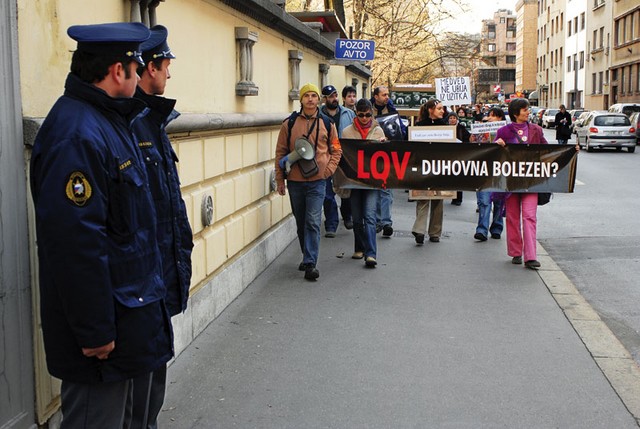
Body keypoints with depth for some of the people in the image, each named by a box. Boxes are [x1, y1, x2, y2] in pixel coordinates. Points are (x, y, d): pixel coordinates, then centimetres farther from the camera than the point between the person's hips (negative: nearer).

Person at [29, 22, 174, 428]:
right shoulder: (77, 135, -24)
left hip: (128, 302, 10)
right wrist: (94, 331, -25)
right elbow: (75, 240, -28)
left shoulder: (109, 120, 10)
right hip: (103, 318, -10)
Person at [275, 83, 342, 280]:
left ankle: (310, 263, -8)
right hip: (295, 181, 2)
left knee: (313, 222, -10)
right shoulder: (289, 123, 3)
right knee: (301, 222, 13)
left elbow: (336, 150, 11)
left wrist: (328, 170, -3)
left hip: (317, 181, -2)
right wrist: (280, 179, 4)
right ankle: (307, 256, 30)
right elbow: (280, 152, 6)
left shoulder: (327, 124, 4)